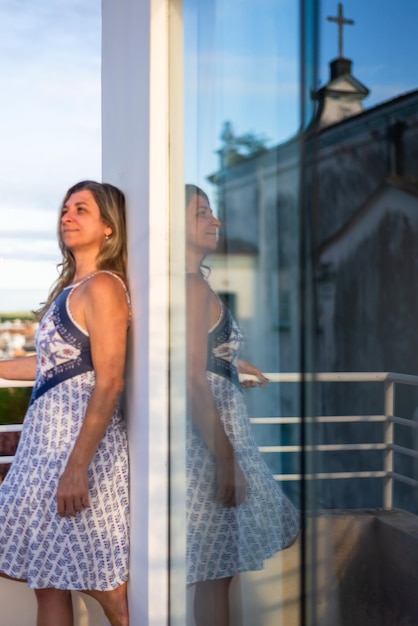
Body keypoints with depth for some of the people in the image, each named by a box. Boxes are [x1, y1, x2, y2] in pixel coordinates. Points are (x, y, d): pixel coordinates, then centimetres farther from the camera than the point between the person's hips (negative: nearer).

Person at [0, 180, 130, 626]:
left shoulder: (102, 286, -13)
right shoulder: (71, 286, 14)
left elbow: (109, 383, -19)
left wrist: (76, 467, -23)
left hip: (82, 435, -9)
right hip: (49, 433, 9)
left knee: (95, 575, 0)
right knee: (47, 578, 13)